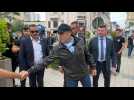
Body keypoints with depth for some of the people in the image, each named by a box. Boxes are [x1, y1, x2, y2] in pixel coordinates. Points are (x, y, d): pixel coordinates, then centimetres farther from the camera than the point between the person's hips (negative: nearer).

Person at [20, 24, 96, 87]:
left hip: (84, 74, 2)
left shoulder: (80, 41, -11)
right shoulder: (58, 49, -15)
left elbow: (88, 55, 2)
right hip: (70, 77, -1)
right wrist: (29, 71, -21)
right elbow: (45, 62, -16)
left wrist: (93, 67, 5)